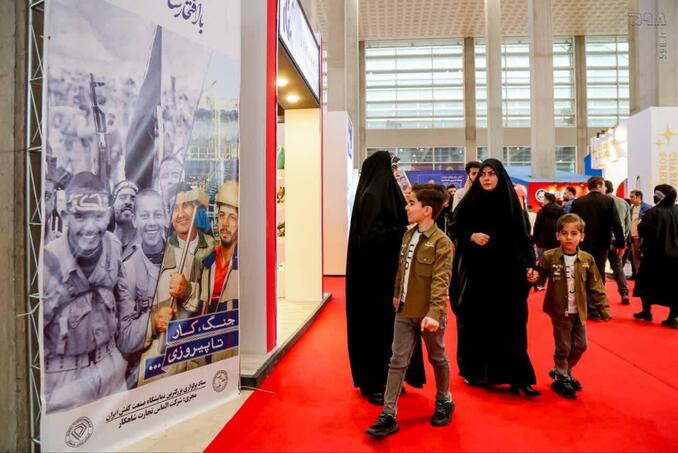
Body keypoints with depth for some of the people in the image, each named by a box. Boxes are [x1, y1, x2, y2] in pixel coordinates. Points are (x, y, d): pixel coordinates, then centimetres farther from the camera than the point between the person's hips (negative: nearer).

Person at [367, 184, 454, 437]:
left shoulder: (442, 242, -17)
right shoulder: (408, 235, 4)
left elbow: (440, 281, -23)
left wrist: (434, 313, -31)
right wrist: (397, 294, 23)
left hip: (428, 314, -6)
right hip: (404, 310, 6)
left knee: (437, 359, 16)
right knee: (397, 362, 6)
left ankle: (444, 401, 40)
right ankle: (389, 415, 13)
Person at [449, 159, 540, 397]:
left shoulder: (511, 201, 2)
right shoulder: (470, 201, 2)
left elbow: (523, 236, 2)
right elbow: (453, 228, 5)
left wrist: (529, 266, -7)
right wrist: (471, 236, -13)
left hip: (506, 271, 0)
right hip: (475, 271, 0)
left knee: (510, 324, 0)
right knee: (475, 322, 6)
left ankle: (517, 377, 10)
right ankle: (474, 370, 23)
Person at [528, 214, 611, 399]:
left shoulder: (587, 259, -3)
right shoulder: (549, 257, -11)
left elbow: (596, 287, 1)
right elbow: (541, 277, -2)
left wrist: (604, 309, -2)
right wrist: (534, 278, -25)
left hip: (579, 313, 4)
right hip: (560, 312, -4)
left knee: (580, 346, 15)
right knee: (563, 347, 5)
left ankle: (562, 371, 38)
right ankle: (561, 379, 26)